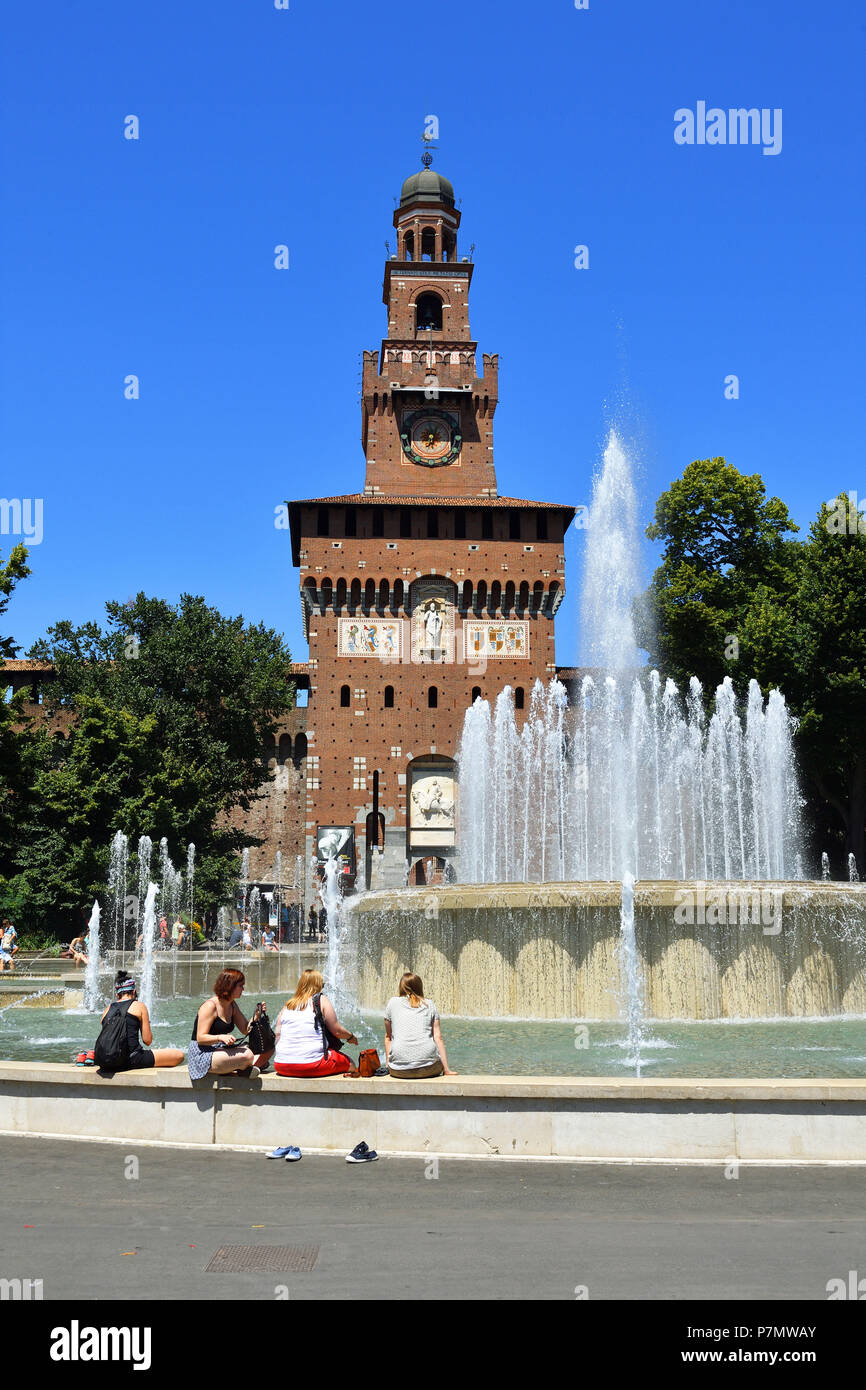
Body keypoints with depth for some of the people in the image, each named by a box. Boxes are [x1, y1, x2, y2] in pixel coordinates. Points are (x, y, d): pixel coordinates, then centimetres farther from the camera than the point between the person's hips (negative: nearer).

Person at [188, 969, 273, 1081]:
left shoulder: (232, 1005, 11)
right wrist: (221, 1037, -35)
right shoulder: (210, 1006, -15)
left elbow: (245, 1029, 10)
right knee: (247, 1056, -29)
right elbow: (200, 1038, -19)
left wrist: (256, 1016, -7)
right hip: (202, 1054, -9)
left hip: (221, 1049, 9)